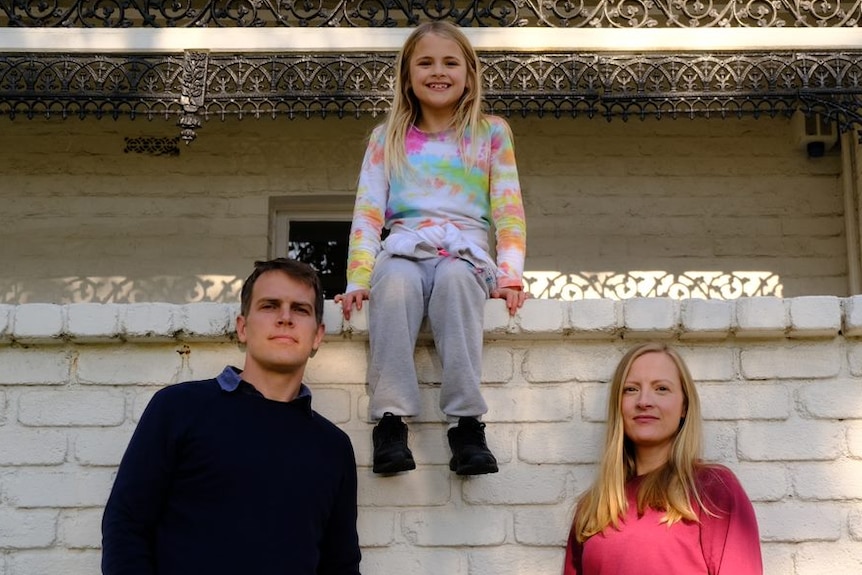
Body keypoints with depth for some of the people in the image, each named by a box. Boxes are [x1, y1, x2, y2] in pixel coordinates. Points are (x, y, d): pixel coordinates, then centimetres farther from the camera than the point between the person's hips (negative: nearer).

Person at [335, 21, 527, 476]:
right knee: (395, 281, -36)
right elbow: (367, 213, 10)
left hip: (467, 253, -1)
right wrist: (359, 280, -6)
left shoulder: (491, 133, 19)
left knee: (454, 279, -37)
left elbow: (509, 211, 9)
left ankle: (466, 421, -42)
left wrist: (509, 276, -8)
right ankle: (390, 418, -39)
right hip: (403, 249, 1)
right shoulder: (386, 138, 21)